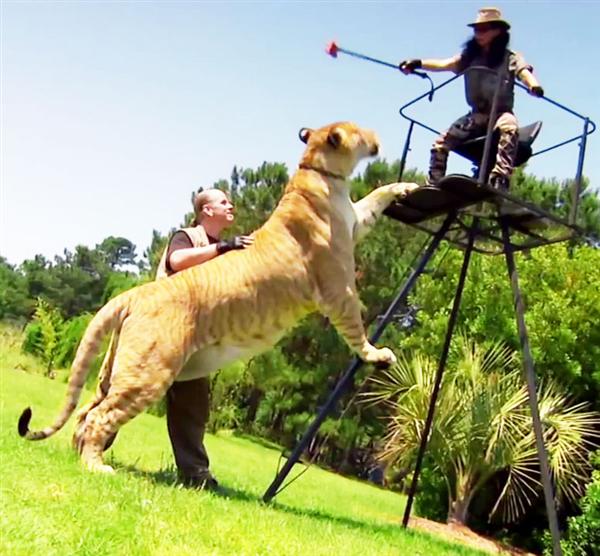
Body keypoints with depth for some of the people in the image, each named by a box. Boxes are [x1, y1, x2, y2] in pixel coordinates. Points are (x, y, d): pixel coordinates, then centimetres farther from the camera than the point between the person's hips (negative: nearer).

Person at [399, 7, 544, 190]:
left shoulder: (511, 58, 0)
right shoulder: (469, 57, 10)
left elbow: (524, 72, -18)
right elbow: (444, 64, -5)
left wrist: (534, 86, -43)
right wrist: (418, 64, -24)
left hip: (501, 113, -4)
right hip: (477, 115, 4)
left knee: (509, 130, -40)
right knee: (440, 144, -11)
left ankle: (498, 182, -51)